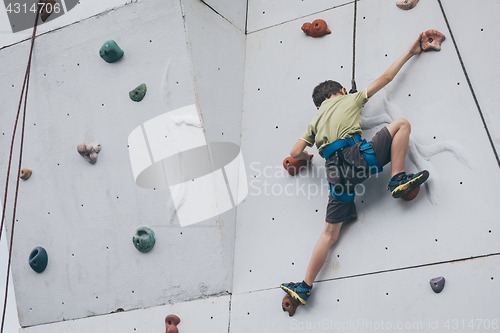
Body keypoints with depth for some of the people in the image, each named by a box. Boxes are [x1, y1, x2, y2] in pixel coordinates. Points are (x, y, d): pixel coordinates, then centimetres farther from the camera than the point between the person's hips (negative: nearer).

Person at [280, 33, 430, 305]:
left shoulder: (315, 121, 29)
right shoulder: (350, 100, 21)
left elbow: (295, 153, 21)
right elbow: (385, 78, 26)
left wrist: (308, 157, 43)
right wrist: (409, 53, 37)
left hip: (335, 170, 4)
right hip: (357, 156, -4)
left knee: (331, 231, 8)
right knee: (401, 124, 9)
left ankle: (305, 286, 5)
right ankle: (397, 180, -2)